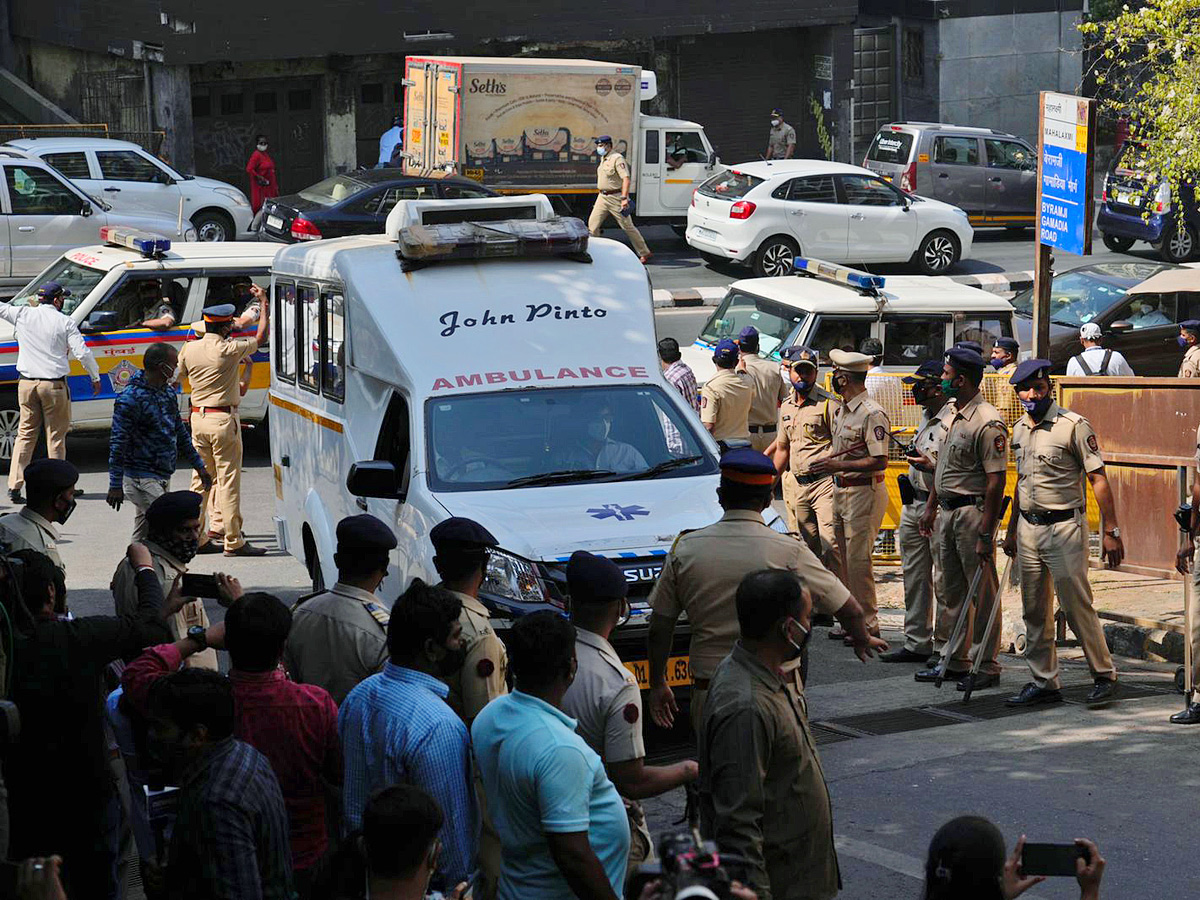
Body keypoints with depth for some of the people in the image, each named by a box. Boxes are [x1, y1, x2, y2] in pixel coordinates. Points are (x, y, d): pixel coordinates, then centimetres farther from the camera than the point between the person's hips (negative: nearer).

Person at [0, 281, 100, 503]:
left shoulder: (22, 315, 2)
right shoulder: (65, 322, -5)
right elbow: (82, 352, -8)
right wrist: (95, 377, 5)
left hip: (27, 384, 3)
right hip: (54, 385, -3)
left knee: (25, 434, 10)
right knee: (56, 436, 7)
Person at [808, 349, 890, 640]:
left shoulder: (872, 414, -18)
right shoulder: (840, 410, 12)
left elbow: (880, 462, -21)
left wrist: (838, 465, -23)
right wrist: (824, 460, 10)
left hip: (864, 492, -10)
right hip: (840, 490, 10)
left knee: (858, 561, -8)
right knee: (845, 559, 12)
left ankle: (868, 624, -1)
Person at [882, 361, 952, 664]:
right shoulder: (926, 417, 14)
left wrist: (930, 465, -26)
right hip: (913, 505, 10)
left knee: (944, 583, -2)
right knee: (914, 579, 15)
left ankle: (943, 647, 5)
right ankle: (916, 643, 23)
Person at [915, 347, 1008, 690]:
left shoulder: (987, 422, -18)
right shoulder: (952, 416, 12)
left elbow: (997, 481, -20)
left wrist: (985, 534, -23)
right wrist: (931, 507, 21)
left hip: (973, 512, -10)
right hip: (947, 511, 10)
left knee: (983, 595, -1)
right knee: (953, 592, 15)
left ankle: (987, 667, 6)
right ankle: (956, 661, 24)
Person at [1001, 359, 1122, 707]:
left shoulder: (1073, 425, -10)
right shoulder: (1019, 430, 12)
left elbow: (1098, 479, -11)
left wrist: (1111, 531, -15)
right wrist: (1011, 531, 23)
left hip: (1064, 526, -7)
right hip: (1028, 527, 7)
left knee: (1077, 607, -5)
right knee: (1034, 612, 9)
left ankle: (1104, 676, 9)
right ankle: (1043, 682, 16)